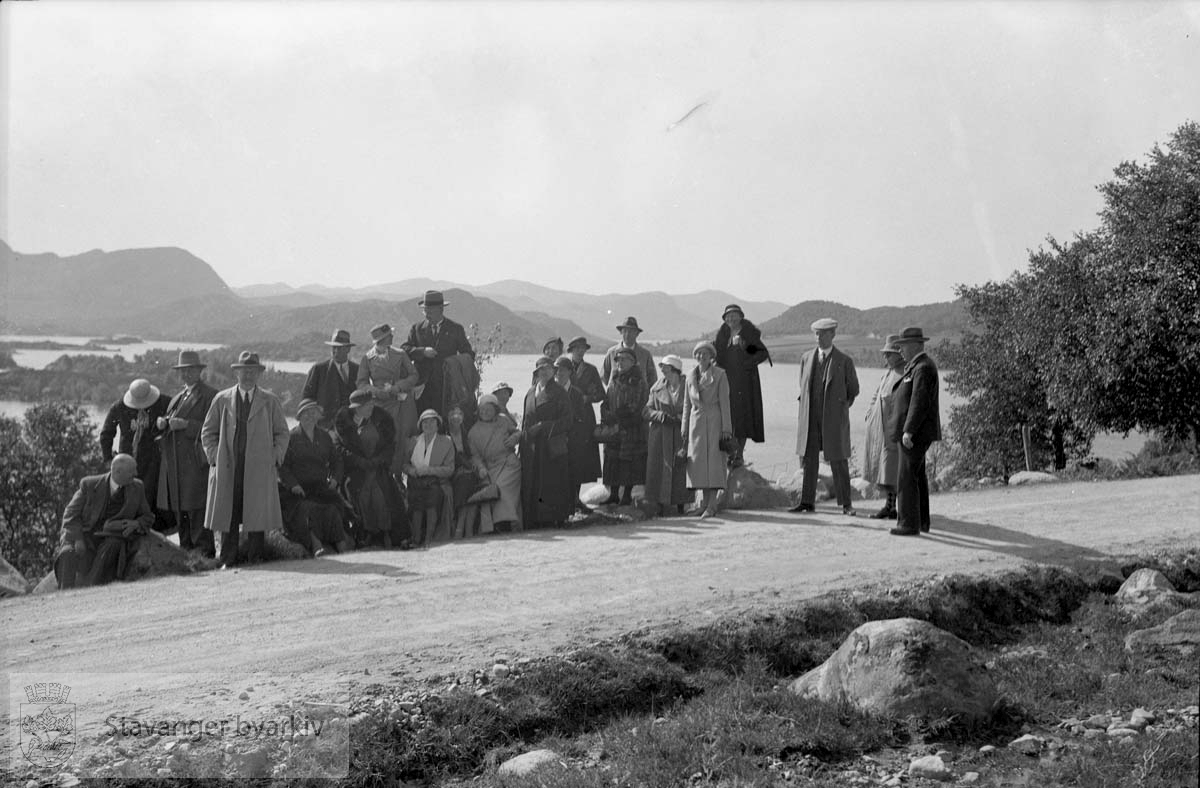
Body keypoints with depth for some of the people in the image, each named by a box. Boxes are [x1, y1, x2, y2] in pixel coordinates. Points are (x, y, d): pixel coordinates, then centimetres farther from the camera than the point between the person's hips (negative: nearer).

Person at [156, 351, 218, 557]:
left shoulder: (209, 395, -3)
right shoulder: (177, 397, 23)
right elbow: (168, 421, 26)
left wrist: (186, 424, -19)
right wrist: (162, 422, 3)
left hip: (195, 461, -8)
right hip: (173, 462, 8)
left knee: (196, 509, -11)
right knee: (178, 509, 9)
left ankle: (205, 553, -7)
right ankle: (186, 550, 17)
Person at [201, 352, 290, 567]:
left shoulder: (270, 401, 10)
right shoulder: (221, 399, 10)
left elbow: (282, 433, 13)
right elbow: (208, 432, 13)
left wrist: (274, 458, 1)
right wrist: (215, 458, 2)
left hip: (260, 469, 0)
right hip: (227, 469, 0)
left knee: (258, 516, -2)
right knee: (228, 516, -1)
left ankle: (255, 558, 5)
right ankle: (228, 560, 4)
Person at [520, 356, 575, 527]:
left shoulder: (559, 393, 1)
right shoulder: (530, 392, 15)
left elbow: (566, 420, -6)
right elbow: (525, 420, 18)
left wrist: (543, 427, -13)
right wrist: (523, 438, 7)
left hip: (552, 445, -4)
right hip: (531, 447, 4)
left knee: (552, 480, -6)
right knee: (531, 482, 0)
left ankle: (553, 517, -1)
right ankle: (532, 518, 3)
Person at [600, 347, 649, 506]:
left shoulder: (638, 381, -3)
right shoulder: (613, 380, 14)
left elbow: (636, 406, -10)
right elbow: (606, 402, 15)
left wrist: (615, 415, -14)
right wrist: (605, 416, -3)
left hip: (632, 428, -5)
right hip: (613, 427, 5)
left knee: (629, 460, -3)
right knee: (612, 460, 4)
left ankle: (627, 495, 5)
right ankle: (613, 494, 12)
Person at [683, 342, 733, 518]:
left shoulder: (719, 374, -2)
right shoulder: (691, 376, 11)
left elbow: (724, 402, -4)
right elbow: (687, 404, 15)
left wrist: (726, 428, -10)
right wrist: (684, 429, 12)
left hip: (714, 421, -5)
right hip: (696, 422, 5)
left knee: (714, 460, -7)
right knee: (698, 461, 3)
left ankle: (712, 505, -9)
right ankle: (704, 502, 9)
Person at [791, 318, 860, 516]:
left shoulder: (844, 361, -1)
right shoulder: (807, 358, 9)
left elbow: (853, 390, 9)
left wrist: (841, 408, 7)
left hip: (834, 418, -3)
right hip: (810, 417, 3)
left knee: (838, 461, -1)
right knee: (809, 459, 4)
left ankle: (845, 505, 4)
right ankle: (807, 501, 9)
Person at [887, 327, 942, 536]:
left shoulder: (923, 368, -16)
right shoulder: (915, 366, 16)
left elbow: (920, 402, -23)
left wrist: (908, 431, -26)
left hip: (915, 433, -11)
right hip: (913, 432, 11)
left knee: (907, 478, -8)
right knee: (917, 476, 14)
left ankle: (909, 524, -6)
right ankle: (921, 521, 21)